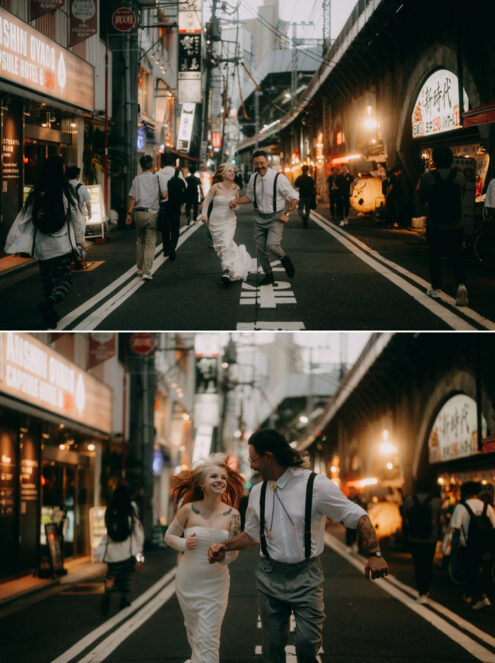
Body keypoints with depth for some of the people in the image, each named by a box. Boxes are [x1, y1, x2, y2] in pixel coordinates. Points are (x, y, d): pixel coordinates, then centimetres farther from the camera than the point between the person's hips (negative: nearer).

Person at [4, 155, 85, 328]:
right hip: (61, 246, -3)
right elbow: (76, 217, -3)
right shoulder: (65, 191, -8)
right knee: (63, 280, 0)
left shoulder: (35, 194, -1)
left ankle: (51, 318, 19)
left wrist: (12, 244, 8)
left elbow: (23, 219, 1)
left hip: (41, 247, 3)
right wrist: (79, 240, 10)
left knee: (48, 281, 16)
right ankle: (48, 304, -28)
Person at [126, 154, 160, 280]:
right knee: (150, 243, -1)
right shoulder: (156, 179, -3)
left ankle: (140, 269, 24)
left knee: (140, 241, 18)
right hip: (152, 213, -2)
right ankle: (147, 271, -9)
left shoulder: (137, 179, 2)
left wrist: (129, 213, 3)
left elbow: (132, 198, 0)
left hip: (139, 213, 2)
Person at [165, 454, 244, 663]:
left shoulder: (231, 515, -7)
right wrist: (183, 544, -13)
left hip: (215, 585, -1)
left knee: (208, 640, -7)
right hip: (188, 582, 1)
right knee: (194, 635, 17)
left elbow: (233, 555, 1)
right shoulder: (189, 510, -8)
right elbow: (169, 536, 6)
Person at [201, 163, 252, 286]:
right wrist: (204, 214, -16)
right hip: (215, 222, 0)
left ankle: (227, 271, -18)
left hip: (229, 222, 0)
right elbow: (206, 202, -2)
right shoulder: (215, 187, -10)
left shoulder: (235, 188, -3)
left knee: (226, 245, -18)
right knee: (219, 246, 10)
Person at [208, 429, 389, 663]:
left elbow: (358, 517, -8)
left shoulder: (315, 485, -11)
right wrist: (223, 547, 6)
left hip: (306, 576, -4)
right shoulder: (258, 492, 7)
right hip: (270, 576, 4)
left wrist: (374, 554, -18)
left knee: (308, 643, -13)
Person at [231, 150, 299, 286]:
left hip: (275, 218, -5)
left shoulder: (279, 178, -16)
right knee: (260, 249, 6)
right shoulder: (253, 178, 0)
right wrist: (236, 201, 1)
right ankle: (268, 275, 25)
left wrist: (287, 214, -13)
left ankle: (284, 259, 11)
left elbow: (294, 197, -7)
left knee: (272, 245, -22)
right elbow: (249, 196, 17)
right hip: (260, 217, 5)